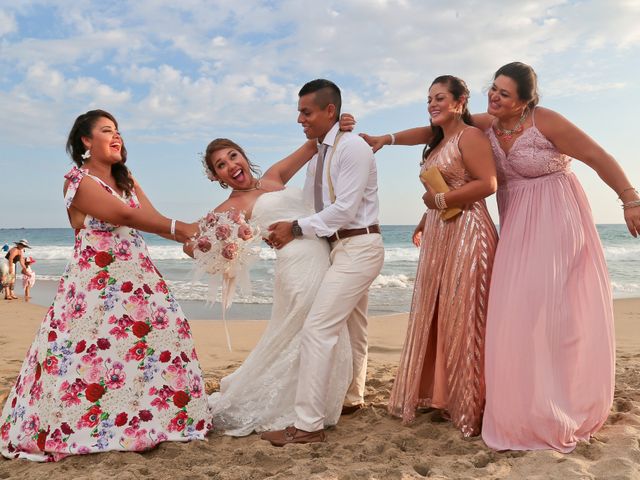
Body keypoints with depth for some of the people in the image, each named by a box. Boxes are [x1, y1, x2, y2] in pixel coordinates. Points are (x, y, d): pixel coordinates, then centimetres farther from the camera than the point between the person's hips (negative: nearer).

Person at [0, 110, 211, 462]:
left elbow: (152, 218, 0)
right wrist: (178, 228, -29)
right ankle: (80, 429, 9)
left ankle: (144, 419, 16)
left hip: (138, 279, 7)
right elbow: (126, 216, -22)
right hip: (97, 285, -7)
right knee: (91, 354, -8)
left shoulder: (126, 180, 16)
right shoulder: (78, 181, -8)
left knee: (157, 343, 3)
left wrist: (189, 237, -17)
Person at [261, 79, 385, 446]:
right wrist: (288, 230, -6)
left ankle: (309, 425, -8)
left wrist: (297, 228, -16)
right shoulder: (318, 155, 11)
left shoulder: (352, 147, -16)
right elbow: (311, 206, 11)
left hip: (358, 247, -10)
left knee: (318, 329, -14)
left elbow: (344, 210, -22)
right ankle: (352, 398, 40)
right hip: (344, 247, 10)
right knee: (353, 328, 22)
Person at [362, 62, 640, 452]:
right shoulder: (485, 124, 1)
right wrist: (388, 138, -2)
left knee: (553, 308, -9)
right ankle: (527, 410, 10)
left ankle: (562, 414, 3)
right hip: (516, 225, 5)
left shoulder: (546, 122, -14)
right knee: (518, 310, 0)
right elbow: (433, 131, 6)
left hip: (555, 221, -5)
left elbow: (599, 158, -11)